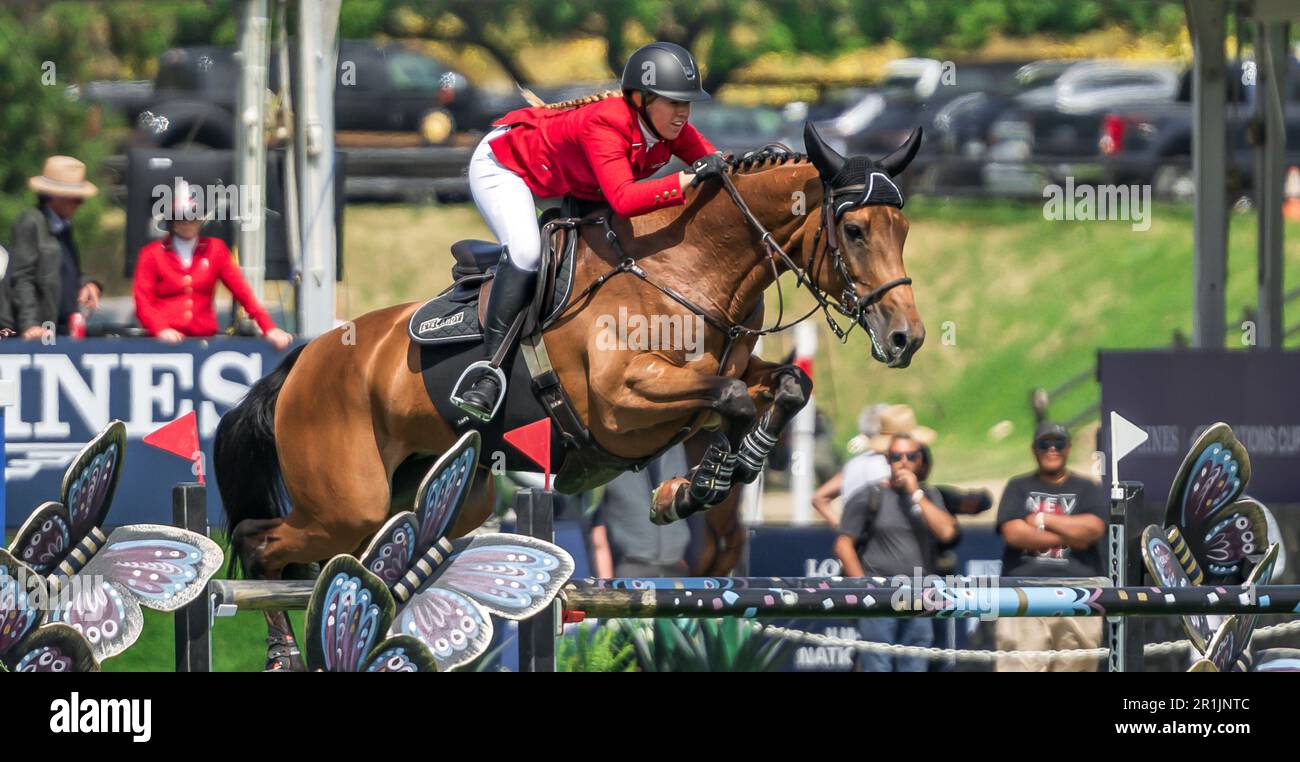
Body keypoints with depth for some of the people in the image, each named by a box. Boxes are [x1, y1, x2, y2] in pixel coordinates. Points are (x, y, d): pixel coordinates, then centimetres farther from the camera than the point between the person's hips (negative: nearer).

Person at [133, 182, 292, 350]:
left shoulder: (215, 249, 13)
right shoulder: (152, 254, 9)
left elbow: (242, 290, 6)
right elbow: (143, 302, 3)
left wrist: (269, 328, -6)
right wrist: (161, 329, -17)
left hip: (204, 338, 1)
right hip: (166, 341, -1)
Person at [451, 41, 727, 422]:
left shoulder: (669, 125, -17)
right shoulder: (605, 124, -41)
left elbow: (716, 162, -13)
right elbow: (623, 199, -53)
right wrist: (689, 179, -59)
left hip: (566, 186, 9)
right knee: (526, 251, -31)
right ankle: (490, 370, -29)